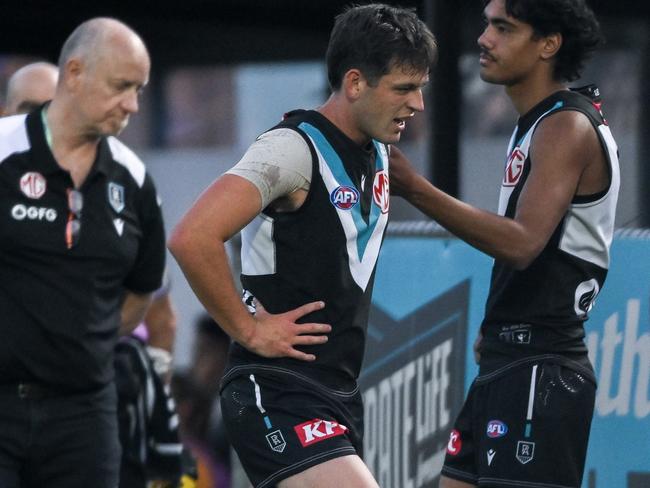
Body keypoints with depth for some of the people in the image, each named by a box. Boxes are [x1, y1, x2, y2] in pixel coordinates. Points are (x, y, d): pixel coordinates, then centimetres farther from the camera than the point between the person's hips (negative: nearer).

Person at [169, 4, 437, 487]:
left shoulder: (377, 154, 13)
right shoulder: (295, 149, -15)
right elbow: (192, 238, -26)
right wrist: (250, 330, -18)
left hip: (337, 392, 9)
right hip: (278, 393, -9)